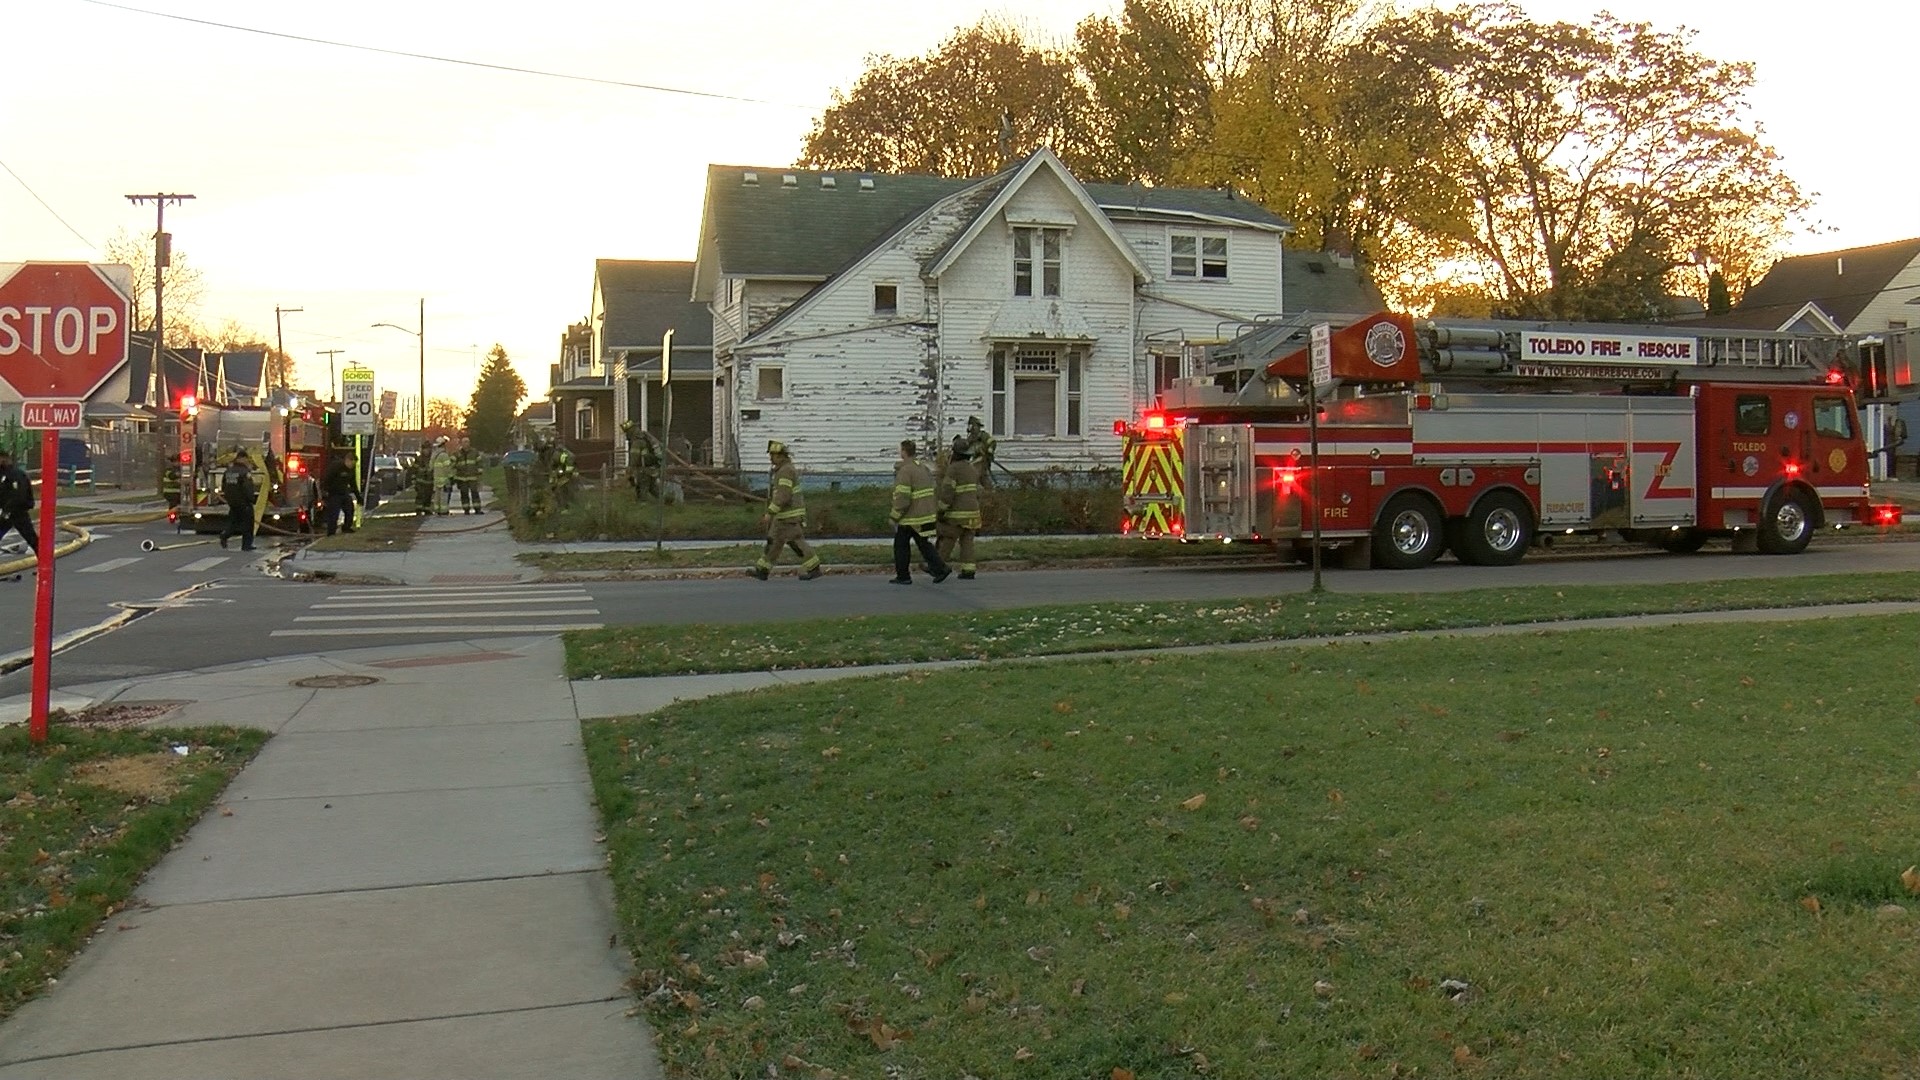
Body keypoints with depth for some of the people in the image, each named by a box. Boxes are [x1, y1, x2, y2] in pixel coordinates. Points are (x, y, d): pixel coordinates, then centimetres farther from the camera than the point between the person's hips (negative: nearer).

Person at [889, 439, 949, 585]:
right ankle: (940, 568, 0)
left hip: (910, 517, -8)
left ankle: (903, 576, 10)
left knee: (901, 545, 6)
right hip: (926, 514, 8)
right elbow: (933, 491, 16)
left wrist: (894, 516, -14)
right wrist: (937, 510, 21)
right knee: (923, 544, 14)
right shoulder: (923, 468, 12)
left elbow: (902, 498, -22)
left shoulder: (905, 471, -17)